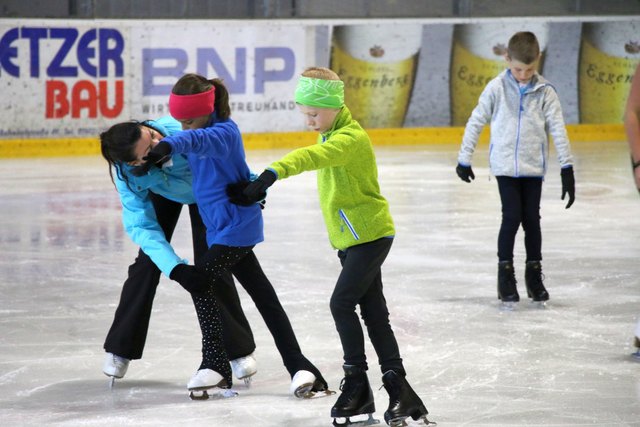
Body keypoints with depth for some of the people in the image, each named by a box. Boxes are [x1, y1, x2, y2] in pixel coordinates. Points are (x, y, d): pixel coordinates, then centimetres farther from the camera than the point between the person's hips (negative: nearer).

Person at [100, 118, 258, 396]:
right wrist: (175, 268, -43)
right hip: (163, 193, 1)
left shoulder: (182, 130, -45)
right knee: (148, 262, -2)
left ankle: (239, 350, 4)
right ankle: (120, 349, 14)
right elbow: (142, 226, -33)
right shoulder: (128, 174, -38)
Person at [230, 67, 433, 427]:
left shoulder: (351, 139, -22)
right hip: (351, 238, 10)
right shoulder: (332, 135, 10)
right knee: (373, 313, 9)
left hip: (370, 235, -10)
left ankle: (357, 382, -2)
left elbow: (313, 157, -40)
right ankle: (398, 389, 11)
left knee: (342, 303, -13)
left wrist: (273, 173, -55)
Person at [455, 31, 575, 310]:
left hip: (533, 166, 2)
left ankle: (534, 273, 20)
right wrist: (464, 159, 4)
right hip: (505, 165, -2)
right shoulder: (497, 88, -5)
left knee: (532, 218, 7)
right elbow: (476, 122, 2)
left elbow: (558, 129, -3)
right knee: (512, 217, -7)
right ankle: (505, 274, 4)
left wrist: (567, 169, -7)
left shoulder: (545, 92, -2)